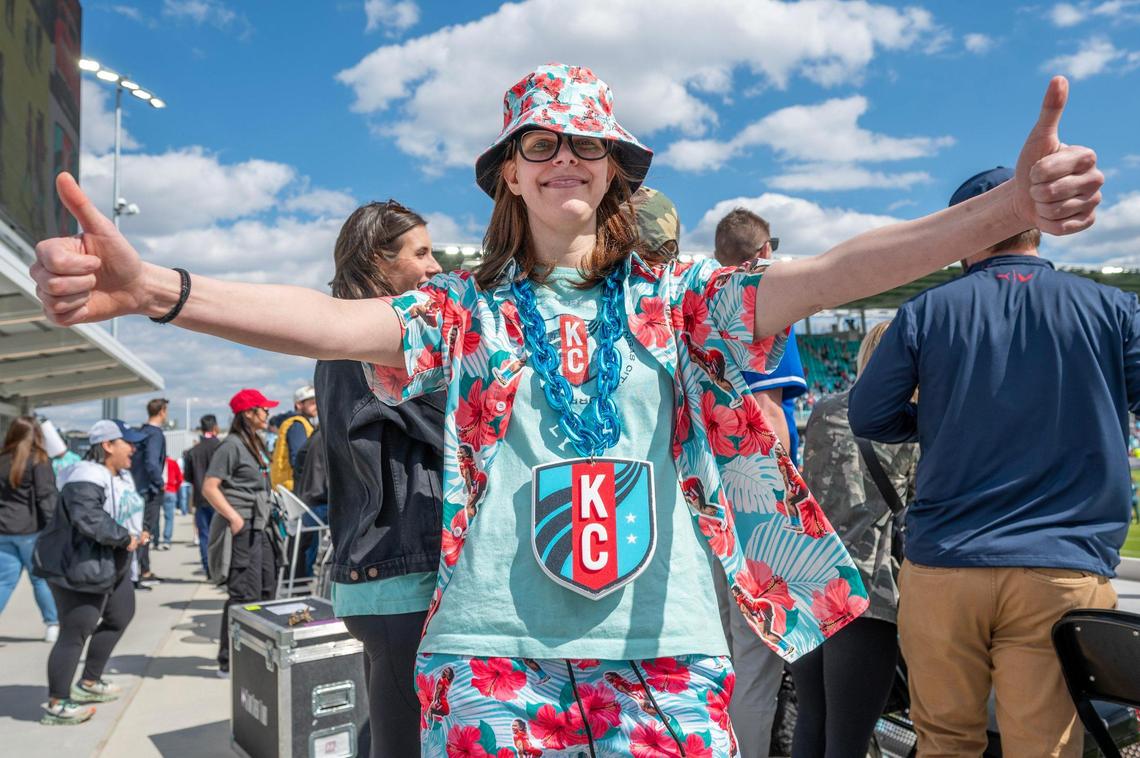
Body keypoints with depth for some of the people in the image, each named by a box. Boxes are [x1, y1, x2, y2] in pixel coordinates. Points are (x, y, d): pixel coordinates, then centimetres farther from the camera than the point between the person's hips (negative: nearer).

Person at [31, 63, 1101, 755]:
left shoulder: (677, 297, 5)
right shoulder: (466, 310, 4)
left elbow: (832, 272, -8)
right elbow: (331, 320, -12)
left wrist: (1008, 207, -22)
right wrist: (147, 288, -28)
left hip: (663, 646, 1)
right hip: (492, 645, 0)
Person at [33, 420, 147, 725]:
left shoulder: (122, 476, 10)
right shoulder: (87, 478, -25)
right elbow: (89, 519, -37)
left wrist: (136, 533, 2)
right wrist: (125, 538, -25)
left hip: (112, 565, 11)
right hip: (79, 569, -11)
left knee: (120, 619, 20)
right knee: (75, 634, -5)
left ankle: (88, 684, 35)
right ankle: (56, 705, 9)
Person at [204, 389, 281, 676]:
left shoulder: (255, 444, 16)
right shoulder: (232, 445, -11)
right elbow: (209, 487, -17)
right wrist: (234, 516, -23)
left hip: (260, 527, 9)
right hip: (241, 529, -9)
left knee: (267, 591, 13)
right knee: (244, 595, -6)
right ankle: (229, 661, 4)